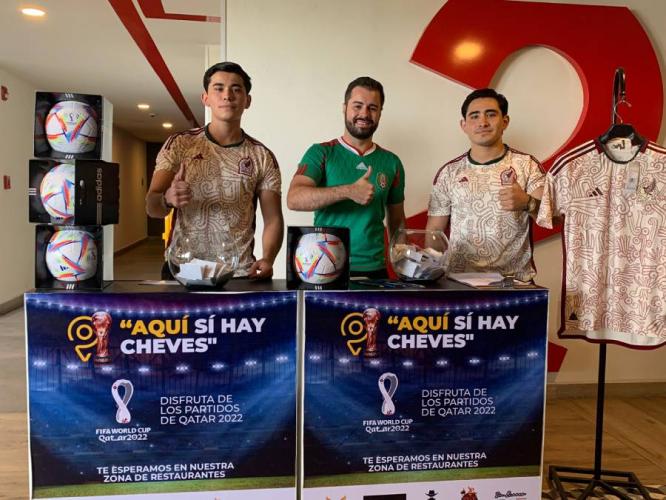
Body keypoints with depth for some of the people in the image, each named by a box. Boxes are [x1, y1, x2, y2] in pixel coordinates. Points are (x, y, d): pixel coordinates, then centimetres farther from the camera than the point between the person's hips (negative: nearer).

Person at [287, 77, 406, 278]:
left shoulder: (391, 162, 7)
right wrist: (348, 191, -28)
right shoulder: (321, 153, -2)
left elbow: (396, 222, 12)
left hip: (374, 269, 3)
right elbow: (294, 199, -18)